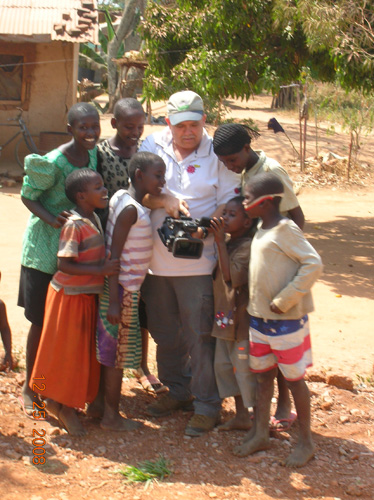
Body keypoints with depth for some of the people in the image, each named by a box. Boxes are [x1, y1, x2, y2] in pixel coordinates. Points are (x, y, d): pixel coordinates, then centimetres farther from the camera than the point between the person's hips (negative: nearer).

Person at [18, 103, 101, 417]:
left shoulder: (93, 153, -1)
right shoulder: (53, 162, -21)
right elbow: (28, 196, -13)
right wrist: (51, 219, -28)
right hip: (46, 249, -6)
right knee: (42, 321, 2)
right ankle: (30, 388, 19)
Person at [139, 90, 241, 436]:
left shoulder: (217, 154, -4)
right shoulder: (153, 146, 4)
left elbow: (229, 204, -6)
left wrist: (205, 229, -24)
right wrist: (165, 201, -20)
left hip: (198, 262, -4)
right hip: (155, 259, 4)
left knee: (199, 336, 0)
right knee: (165, 333, 17)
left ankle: (207, 405, 12)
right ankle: (177, 390, 36)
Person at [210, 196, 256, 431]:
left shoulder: (248, 246, -17)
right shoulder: (228, 243, 11)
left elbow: (233, 276, -29)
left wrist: (220, 242, -28)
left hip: (242, 319, -10)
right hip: (225, 318, 10)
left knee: (245, 368, -2)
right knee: (224, 365, 16)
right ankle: (241, 416, 29)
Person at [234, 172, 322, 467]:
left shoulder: (285, 230, -18)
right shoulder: (262, 230, 8)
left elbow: (313, 264, -23)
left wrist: (284, 299, -22)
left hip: (287, 321, -8)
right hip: (260, 318, 8)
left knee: (294, 379, 4)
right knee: (263, 376, 15)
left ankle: (306, 442, 16)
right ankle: (261, 434, 27)